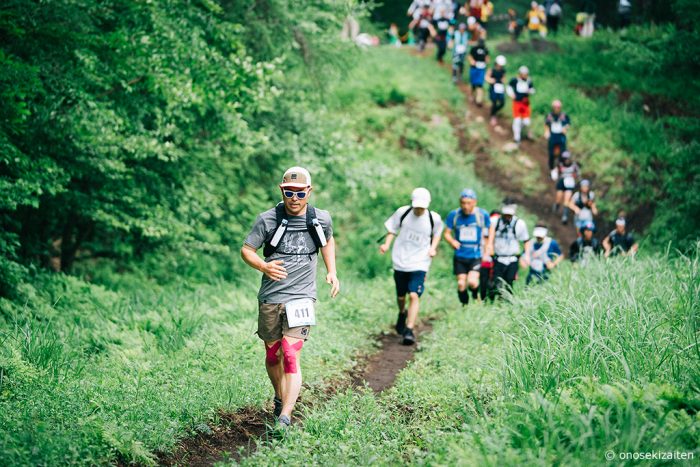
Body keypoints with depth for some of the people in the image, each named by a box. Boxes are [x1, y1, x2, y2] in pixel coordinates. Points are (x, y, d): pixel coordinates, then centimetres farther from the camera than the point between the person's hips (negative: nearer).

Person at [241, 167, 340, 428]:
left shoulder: (321, 219, 1)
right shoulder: (268, 220, -6)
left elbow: (328, 241, 23)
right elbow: (246, 250, -1)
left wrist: (331, 271, 10)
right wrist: (263, 266, -21)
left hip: (301, 297, -1)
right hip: (270, 298, 1)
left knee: (291, 355, -15)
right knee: (272, 355, 15)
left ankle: (285, 418, -20)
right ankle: (281, 398, 41)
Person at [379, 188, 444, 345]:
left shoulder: (434, 218, -8)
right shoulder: (402, 212, -7)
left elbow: (437, 234, 13)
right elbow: (392, 229, 8)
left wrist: (433, 248, -3)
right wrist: (387, 244, -7)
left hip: (419, 263, -2)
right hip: (400, 261, 2)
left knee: (414, 296, -17)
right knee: (401, 296, 14)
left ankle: (409, 330, -14)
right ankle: (402, 314, 48)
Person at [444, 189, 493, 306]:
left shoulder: (482, 215, -5)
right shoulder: (454, 215, -5)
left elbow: (490, 229, 14)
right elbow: (447, 233, 2)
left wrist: (489, 243, 0)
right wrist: (452, 241, -19)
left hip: (476, 256, -1)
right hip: (460, 256, 1)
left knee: (472, 282, -17)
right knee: (461, 284, -1)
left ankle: (475, 297, 15)